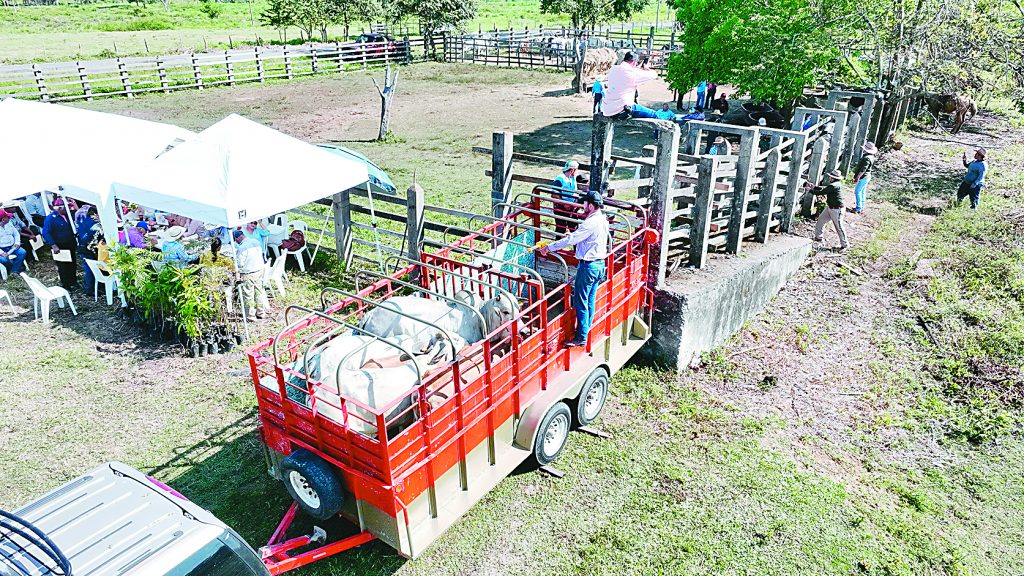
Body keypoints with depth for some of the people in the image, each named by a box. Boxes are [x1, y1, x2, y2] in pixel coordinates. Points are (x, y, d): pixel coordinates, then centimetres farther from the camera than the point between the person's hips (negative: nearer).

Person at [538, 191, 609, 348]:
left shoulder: (590, 223, -21)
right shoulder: (602, 220, 8)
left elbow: (570, 240, -22)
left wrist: (549, 248, -16)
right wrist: (571, 236, 13)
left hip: (588, 266, -10)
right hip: (599, 264, 10)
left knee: (581, 302, -3)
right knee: (590, 301, 17)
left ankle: (581, 338, 1)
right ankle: (585, 330, 27)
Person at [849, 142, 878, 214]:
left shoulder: (867, 158, -24)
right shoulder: (871, 156, 9)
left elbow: (863, 170, -26)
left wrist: (857, 177, -22)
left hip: (863, 177, -10)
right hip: (867, 176, 10)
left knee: (857, 191, -5)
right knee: (862, 192, 15)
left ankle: (858, 209, -3)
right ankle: (861, 208, 23)